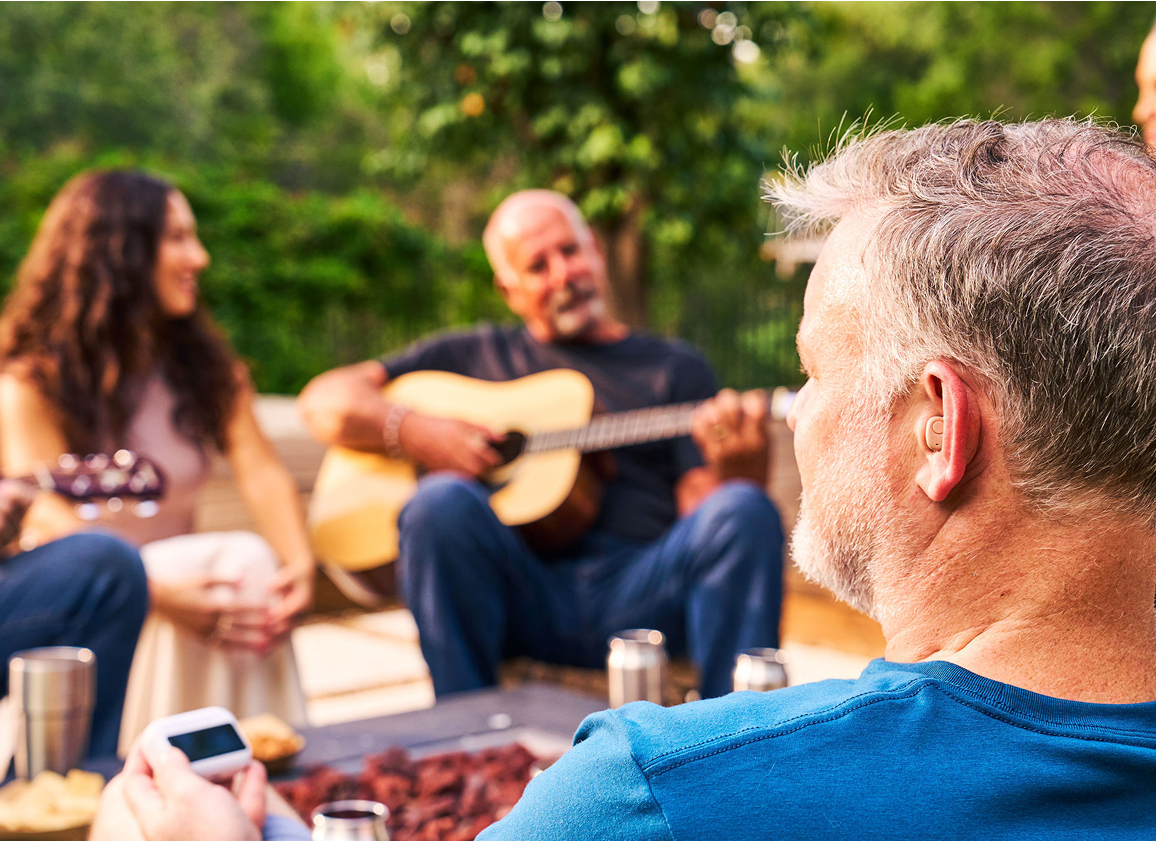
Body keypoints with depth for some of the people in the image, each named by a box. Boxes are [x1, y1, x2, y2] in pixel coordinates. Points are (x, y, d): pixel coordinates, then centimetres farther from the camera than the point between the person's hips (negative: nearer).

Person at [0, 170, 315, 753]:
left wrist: (298, 562, -24)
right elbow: (48, 526, -19)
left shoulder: (204, 364, 10)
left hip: (177, 574, 5)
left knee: (255, 562, -28)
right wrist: (158, 591, -35)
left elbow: (260, 471, -3)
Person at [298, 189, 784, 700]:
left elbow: (700, 504, 8)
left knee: (744, 511, -28)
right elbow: (323, 401, 17)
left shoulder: (673, 368, 20)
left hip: (642, 593, 0)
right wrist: (415, 433, -3)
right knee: (442, 499, -30)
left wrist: (735, 468, -17)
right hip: (524, 593, 0)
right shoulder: (473, 357, 22)